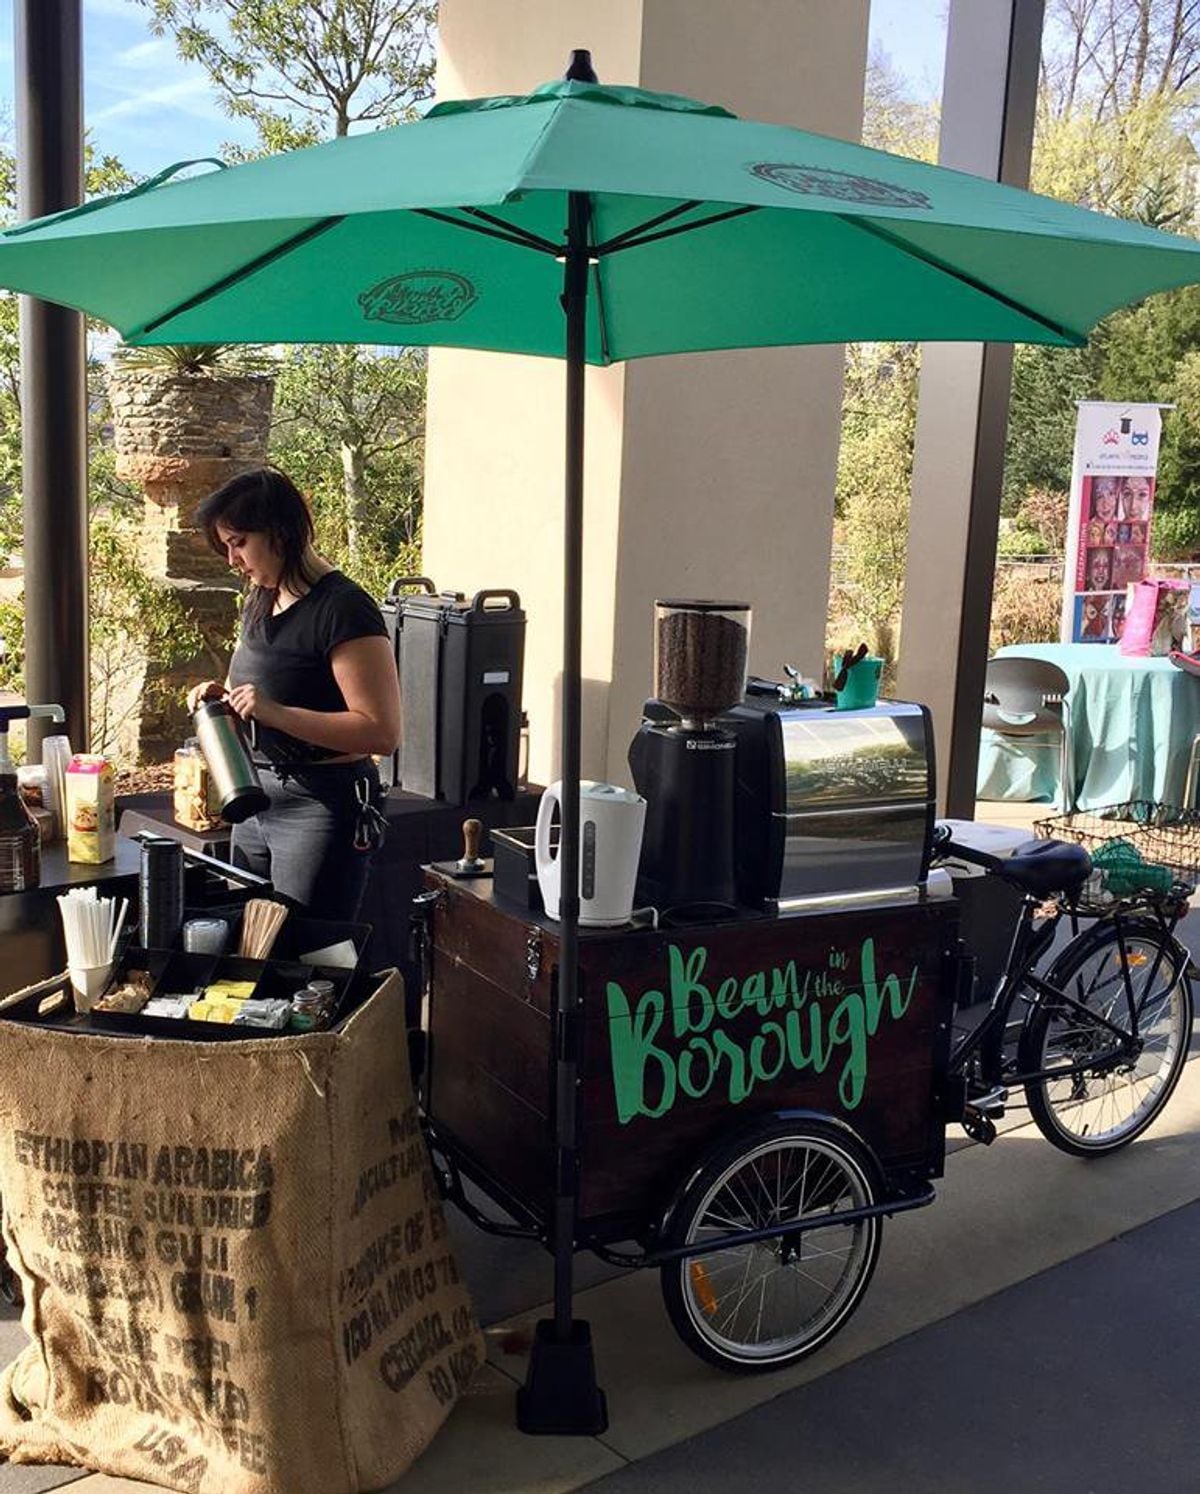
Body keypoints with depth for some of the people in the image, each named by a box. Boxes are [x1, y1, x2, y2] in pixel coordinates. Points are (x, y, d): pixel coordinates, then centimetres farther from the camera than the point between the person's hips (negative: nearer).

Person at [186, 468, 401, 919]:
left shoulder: (342, 608, -17)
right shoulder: (260, 600, 11)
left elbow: (382, 733, -23)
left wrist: (273, 711, -27)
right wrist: (224, 696, 5)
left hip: (322, 806, -9)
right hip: (257, 797, 9)